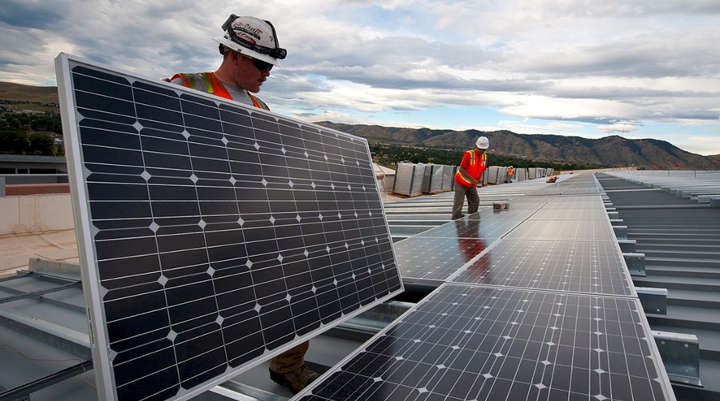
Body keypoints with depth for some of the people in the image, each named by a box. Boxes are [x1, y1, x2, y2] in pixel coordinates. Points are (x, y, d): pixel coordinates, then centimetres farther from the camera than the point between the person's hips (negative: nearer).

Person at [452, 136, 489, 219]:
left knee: (475, 201, 6)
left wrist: (480, 179, -10)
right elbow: (461, 169, -21)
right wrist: (472, 179, -23)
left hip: (471, 185, 7)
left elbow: (481, 170, 11)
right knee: (458, 203, -8)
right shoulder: (468, 154, -20)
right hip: (461, 182, -6)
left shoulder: (484, 157, -1)